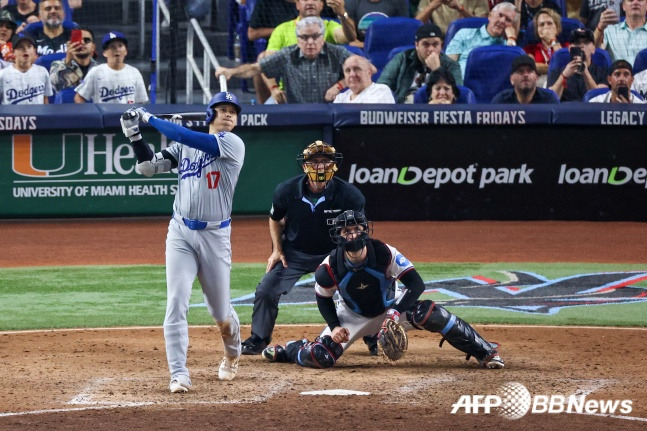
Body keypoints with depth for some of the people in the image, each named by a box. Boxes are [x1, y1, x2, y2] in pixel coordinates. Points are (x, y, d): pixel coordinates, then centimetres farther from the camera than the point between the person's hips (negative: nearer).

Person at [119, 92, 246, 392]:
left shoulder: (232, 143, -7)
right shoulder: (185, 147, 8)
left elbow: (186, 137, -18)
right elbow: (149, 167, 7)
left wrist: (149, 118, -13)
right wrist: (135, 135, -6)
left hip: (215, 236, -3)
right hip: (181, 233, 3)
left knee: (220, 311, 10)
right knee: (176, 304, -11)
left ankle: (232, 354, 41)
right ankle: (178, 374, -11)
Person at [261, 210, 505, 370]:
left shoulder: (384, 254, -28)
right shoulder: (329, 268, -23)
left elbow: (416, 284, -28)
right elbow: (324, 300, -4)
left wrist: (398, 311, -41)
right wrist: (334, 326, -19)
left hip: (391, 306, 0)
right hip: (353, 316, 0)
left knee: (431, 314, -28)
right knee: (320, 357, -19)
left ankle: (485, 352, -17)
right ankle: (288, 350, 19)